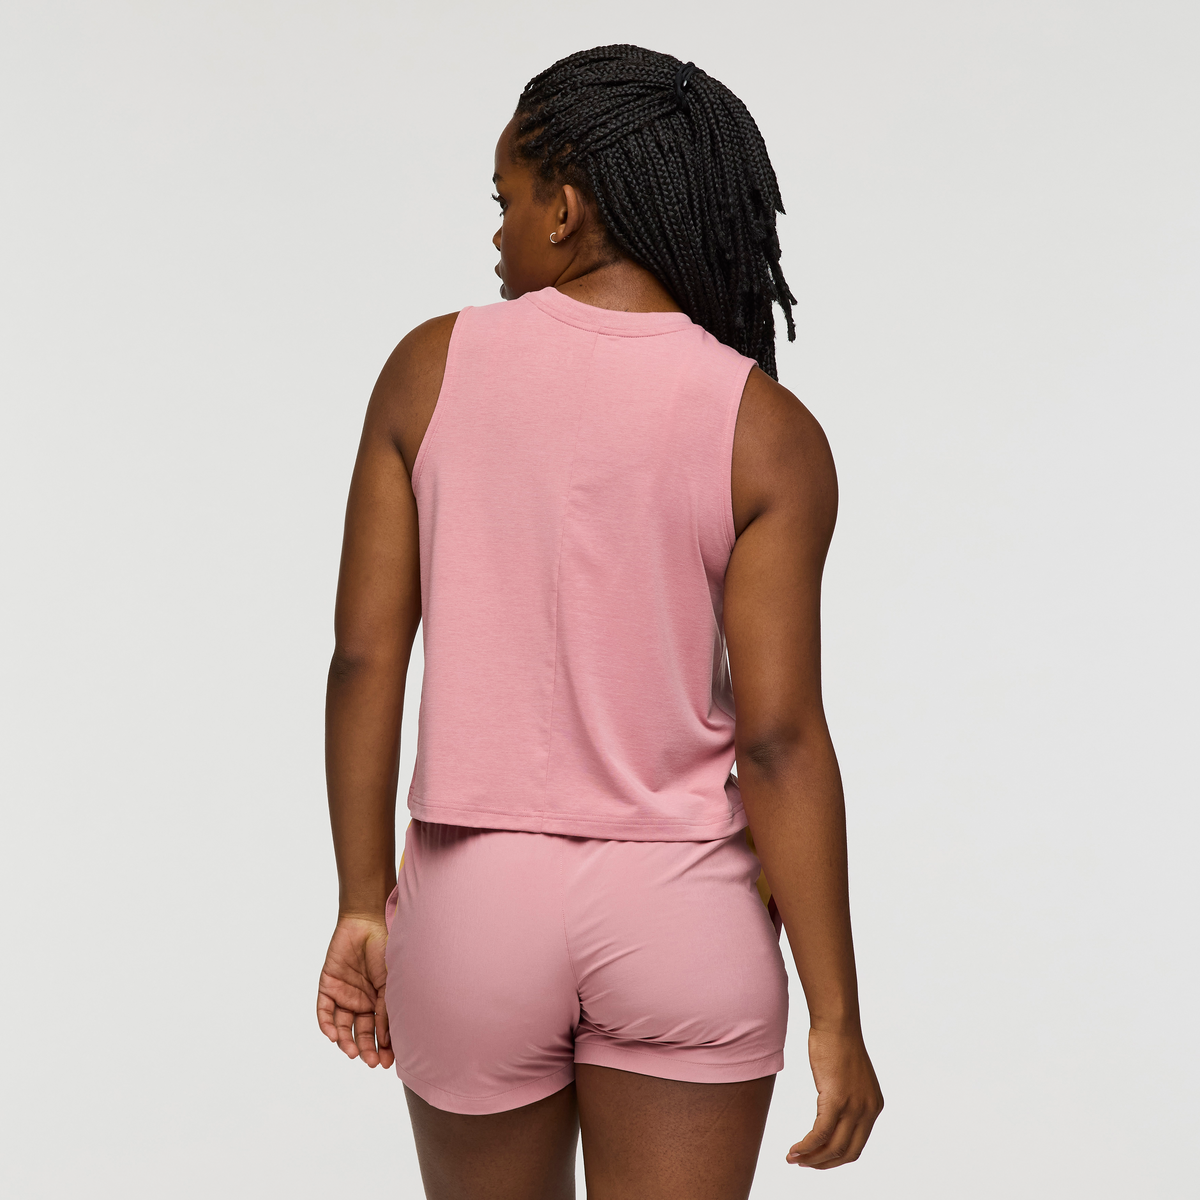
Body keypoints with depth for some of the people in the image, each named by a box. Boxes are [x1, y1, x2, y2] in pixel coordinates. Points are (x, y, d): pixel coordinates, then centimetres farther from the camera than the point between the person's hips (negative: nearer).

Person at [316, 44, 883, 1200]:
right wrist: (837, 1020, -7)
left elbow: (363, 656, -5)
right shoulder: (769, 433, -10)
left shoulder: (432, 368, -4)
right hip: (683, 928, -1)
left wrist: (364, 906, 5)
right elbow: (778, 741, -14)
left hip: (475, 914, 2)